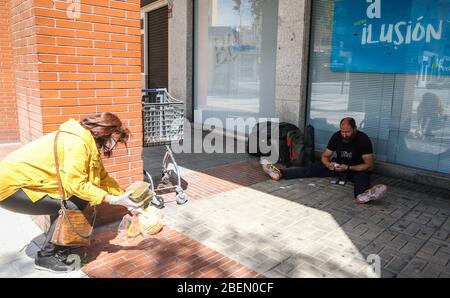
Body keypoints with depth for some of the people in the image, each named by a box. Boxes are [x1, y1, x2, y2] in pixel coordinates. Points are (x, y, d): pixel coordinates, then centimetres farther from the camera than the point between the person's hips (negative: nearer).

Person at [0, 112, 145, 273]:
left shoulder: (90, 143, 5)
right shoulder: (77, 142, -25)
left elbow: (102, 177, 8)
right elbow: (76, 184, -27)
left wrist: (125, 198, 3)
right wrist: (113, 200, -25)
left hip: (23, 179, 9)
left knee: (79, 200, 3)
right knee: (71, 207, -15)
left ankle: (60, 246, 18)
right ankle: (46, 257, 1)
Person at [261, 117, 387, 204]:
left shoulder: (363, 139, -21)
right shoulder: (337, 136, -9)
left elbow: (370, 166, -24)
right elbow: (324, 156, -4)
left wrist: (348, 168, -35)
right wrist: (328, 164, -28)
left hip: (357, 169, -4)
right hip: (338, 165, 4)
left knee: (362, 175, -39)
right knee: (314, 168, -15)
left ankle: (363, 195, -75)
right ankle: (280, 173, -29)